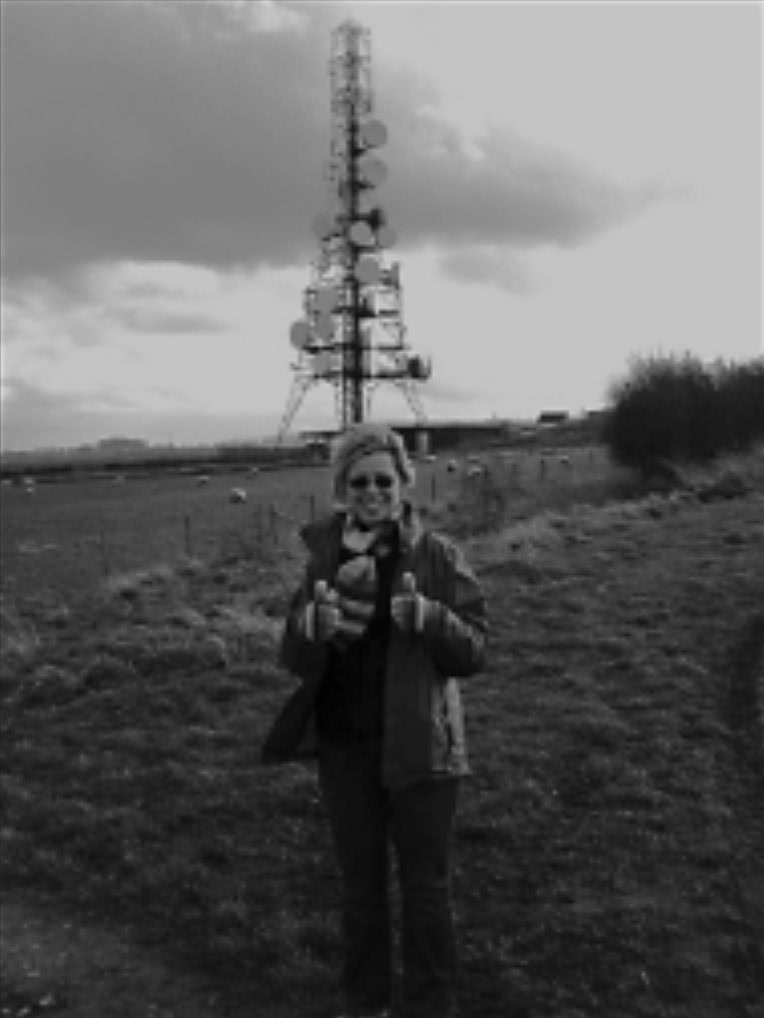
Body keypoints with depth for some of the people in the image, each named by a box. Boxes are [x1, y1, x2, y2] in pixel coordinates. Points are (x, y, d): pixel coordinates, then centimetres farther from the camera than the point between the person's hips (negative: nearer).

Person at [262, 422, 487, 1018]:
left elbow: (474, 652, -10)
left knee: (426, 889, 8)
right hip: (344, 749, 3)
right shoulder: (325, 557, -1)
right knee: (360, 884, 18)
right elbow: (294, 660, -1)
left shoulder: (438, 555, -9)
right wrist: (312, 626, -23)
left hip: (419, 746, -3)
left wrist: (428, 617, -29)